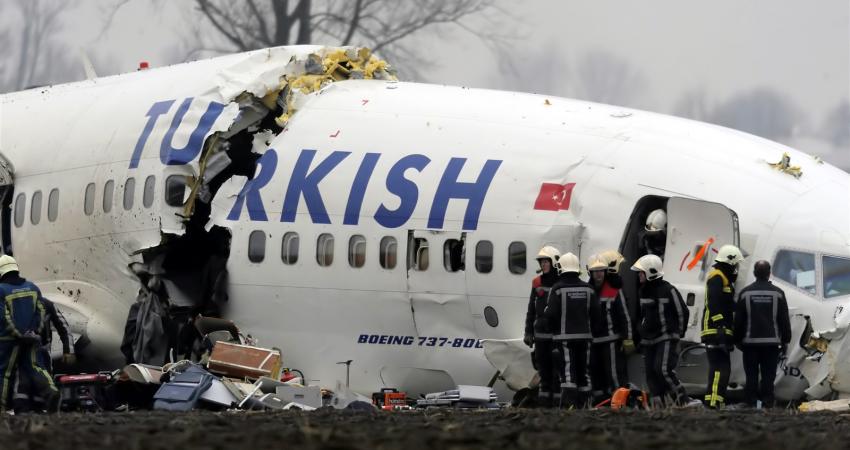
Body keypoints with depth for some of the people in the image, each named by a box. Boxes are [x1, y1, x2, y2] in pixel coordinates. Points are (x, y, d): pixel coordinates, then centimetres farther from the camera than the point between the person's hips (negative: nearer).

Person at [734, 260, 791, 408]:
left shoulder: (745, 293, -1)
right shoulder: (777, 293, -1)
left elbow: (738, 320, 2)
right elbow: (785, 320, 3)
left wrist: (738, 340, 11)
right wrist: (785, 340, 10)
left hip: (750, 342, 0)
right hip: (771, 341, 0)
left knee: (751, 376, 3)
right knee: (768, 376, 1)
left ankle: (751, 404, 1)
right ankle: (767, 403, -3)